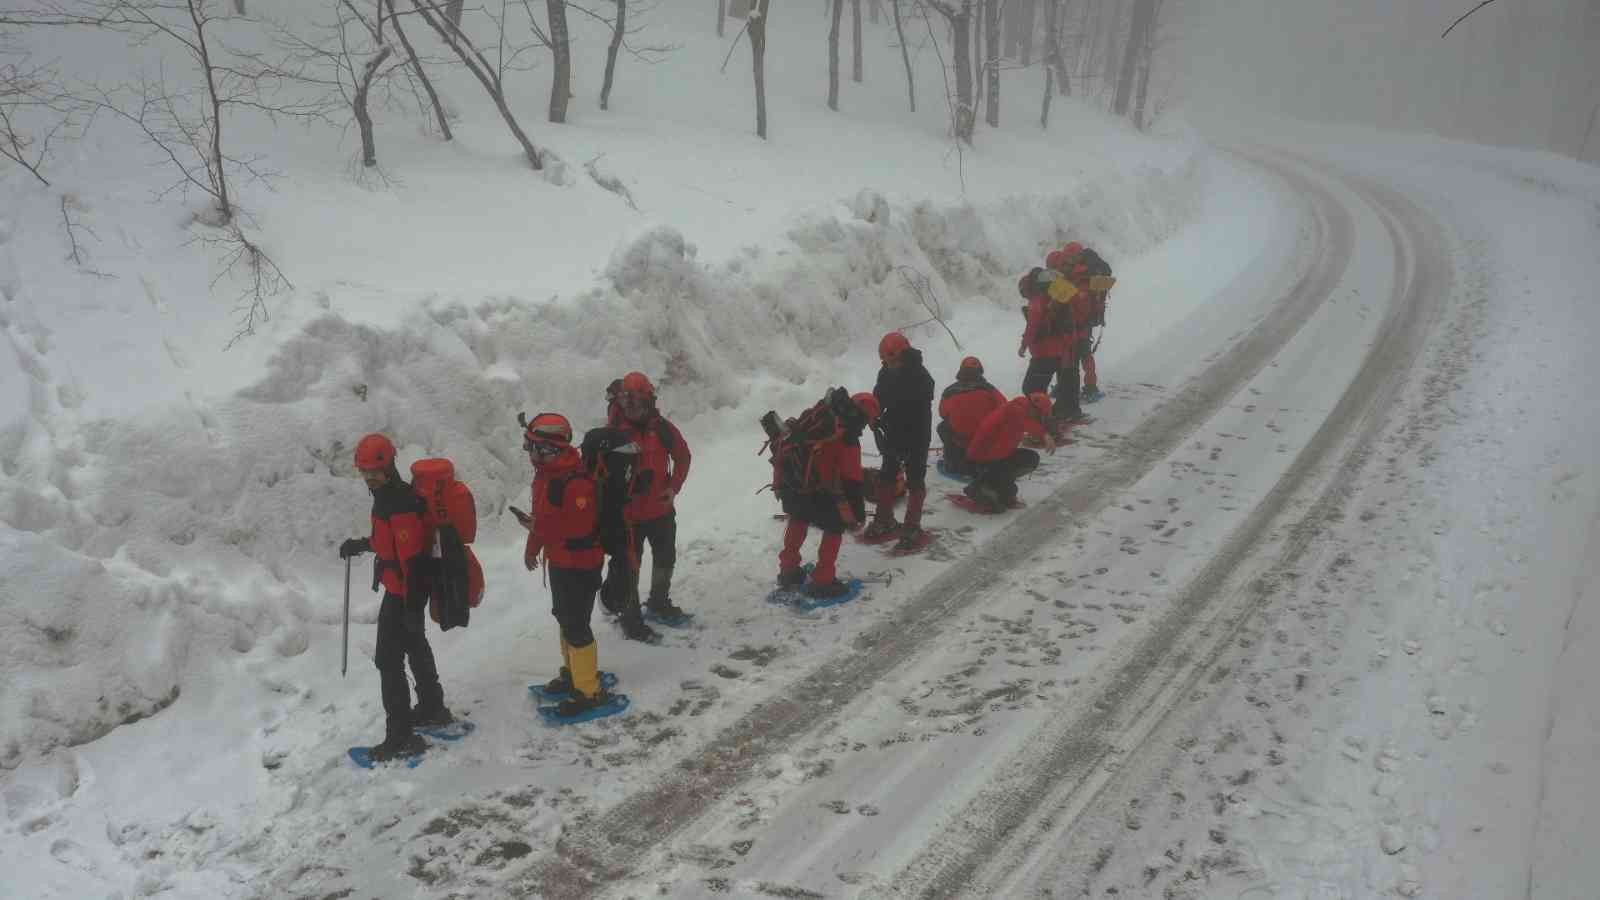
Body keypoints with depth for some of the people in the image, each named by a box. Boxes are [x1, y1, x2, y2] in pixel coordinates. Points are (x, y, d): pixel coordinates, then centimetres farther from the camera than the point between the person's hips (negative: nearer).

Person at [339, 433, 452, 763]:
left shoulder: (400, 504, -26)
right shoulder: (387, 494, 7)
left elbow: (412, 557, -27)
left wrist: (412, 605, -26)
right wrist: (361, 545, 18)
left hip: (404, 592, -11)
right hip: (401, 589, 11)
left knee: (389, 660, -6)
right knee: (415, 648, 24)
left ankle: (401, 736, -1)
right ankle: (432, 709, 42)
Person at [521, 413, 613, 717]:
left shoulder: (576, 482, -28)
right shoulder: (545, 473, 2)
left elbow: (580, 527, -29)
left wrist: (540, 529, -26)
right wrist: (533, 547, 17)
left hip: (580, 562, -10)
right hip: (558, 559, 10)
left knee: (575, 625, -4)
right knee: (564, 617, 22)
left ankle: (589, 691, 6)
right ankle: (573, 672, 40)